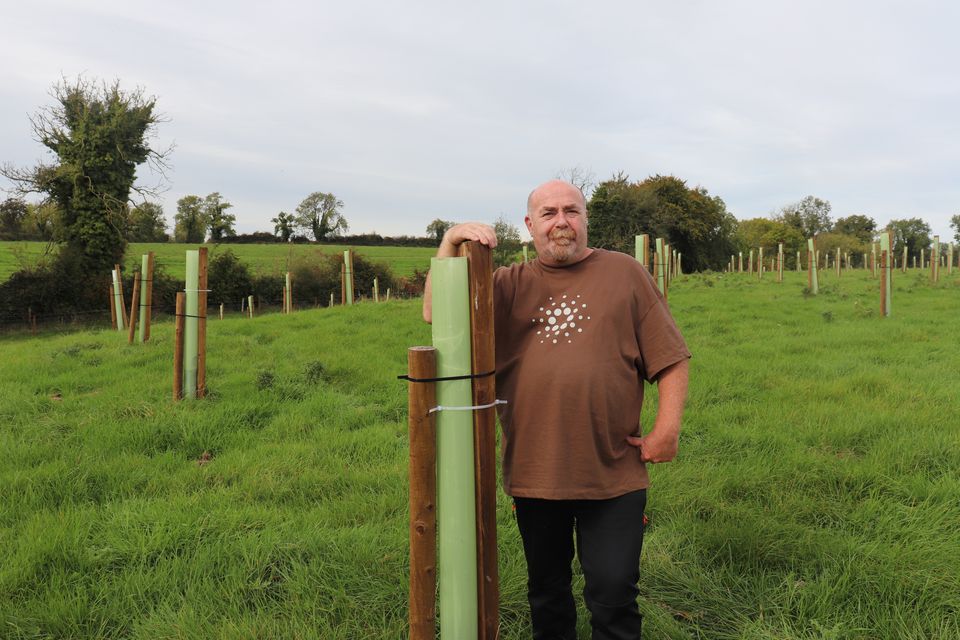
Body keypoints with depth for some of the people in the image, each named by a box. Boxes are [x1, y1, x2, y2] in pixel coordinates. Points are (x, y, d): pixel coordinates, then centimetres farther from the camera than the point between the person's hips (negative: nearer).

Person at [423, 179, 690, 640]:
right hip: (534, 470, 3)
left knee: (613, 593, 4)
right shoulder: (511, 285, 7)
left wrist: (667, 429, -8)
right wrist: (451, 242, -12)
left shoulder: (625, 273, 3)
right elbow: (436, 313, -2)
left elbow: (671, 358, 2)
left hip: (612, 472, -2)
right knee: (546, 590, 19)